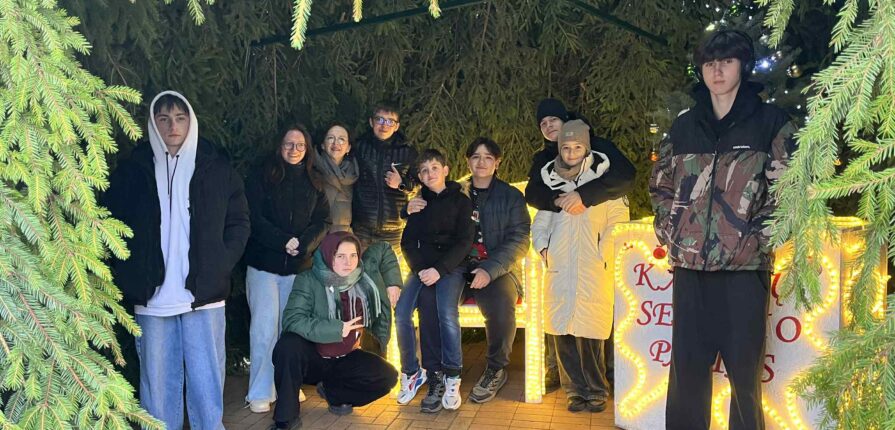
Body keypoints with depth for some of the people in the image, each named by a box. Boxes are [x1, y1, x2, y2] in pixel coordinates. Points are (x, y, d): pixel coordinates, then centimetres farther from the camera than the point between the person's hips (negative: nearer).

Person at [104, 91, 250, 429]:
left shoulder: (216, 167, 4)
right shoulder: (133, 169, 6)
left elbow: (239, 222, 6)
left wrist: (219, 268, -4)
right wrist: (128, 276, 0)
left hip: (204, 295, -1)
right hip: (152, 298, 1)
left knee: (207, 380, 4)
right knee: (157, 382, 8)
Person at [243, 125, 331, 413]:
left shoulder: (313, 181, 11)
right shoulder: (261, 176, -1)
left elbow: (323, 221, 5)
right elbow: (254, 218, -9)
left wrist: (304, 244, -12)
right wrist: (284, 241, -16)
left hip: (299, 266, 3)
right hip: (264, 263, -3)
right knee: (265, 328, -5)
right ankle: (260, 393, 4)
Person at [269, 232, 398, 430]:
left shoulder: (363, 281, -7)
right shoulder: (308, 280, -18)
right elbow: (292, 320, -29)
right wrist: (337, 329, -32)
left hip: (345, 359, 4)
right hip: (311, 359, -4)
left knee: (387, 376, -18)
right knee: (288, 345, -36)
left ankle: (332, 392, 7)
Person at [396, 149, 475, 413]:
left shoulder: (460, 201, 5)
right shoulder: (419, 203, 17)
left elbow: (464, 242, -4)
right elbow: (408, 242, 12)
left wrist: (439, 270, -16)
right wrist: (420, 269, -6)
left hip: (451, 266, -3)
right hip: (422, 268, 4)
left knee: (446, 313, -30)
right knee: (401, 312, -22)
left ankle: (451, 378, -17)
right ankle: (411, 372, -9)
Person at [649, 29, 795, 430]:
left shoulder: (770, 121, 4)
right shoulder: (683, 126, 13)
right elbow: (660, 184, 21)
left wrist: (759, 235, -9)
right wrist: (668, 229, 9)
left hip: (745, 265, -3)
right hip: (690, 265, 3)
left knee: (744, 368, 4)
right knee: (686, 366, 8)